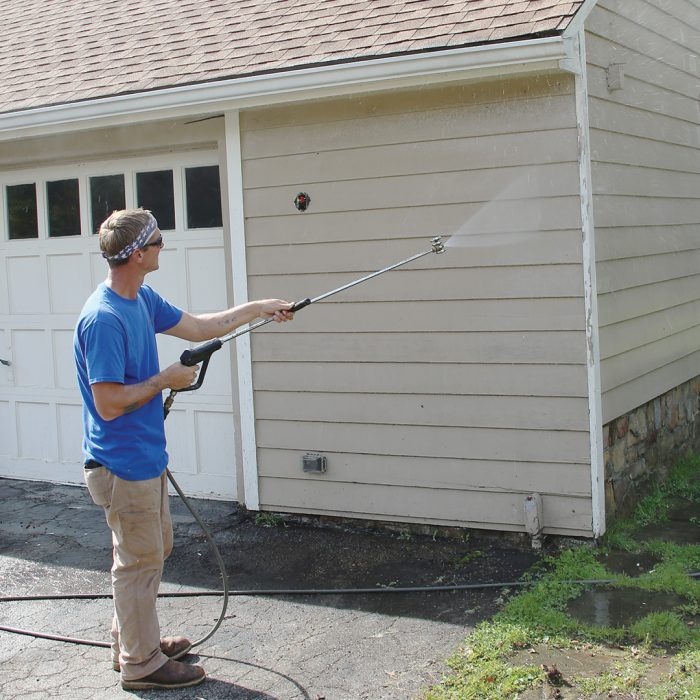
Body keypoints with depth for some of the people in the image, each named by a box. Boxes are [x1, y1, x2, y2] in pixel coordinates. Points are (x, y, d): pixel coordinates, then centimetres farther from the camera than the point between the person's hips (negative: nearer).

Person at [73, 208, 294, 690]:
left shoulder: (143, 300, 5)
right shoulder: (103, 318, -25)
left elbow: (199, 328, 18)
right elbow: (108, 403, -27)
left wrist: (258, 308, 17)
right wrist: (165, 380, -16)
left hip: (146, 456, 10)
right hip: (123, 463, -10)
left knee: (156, 548, 21)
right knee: (140, 560, 4)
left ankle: (133, 640, 37)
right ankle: (141, 663, 20)